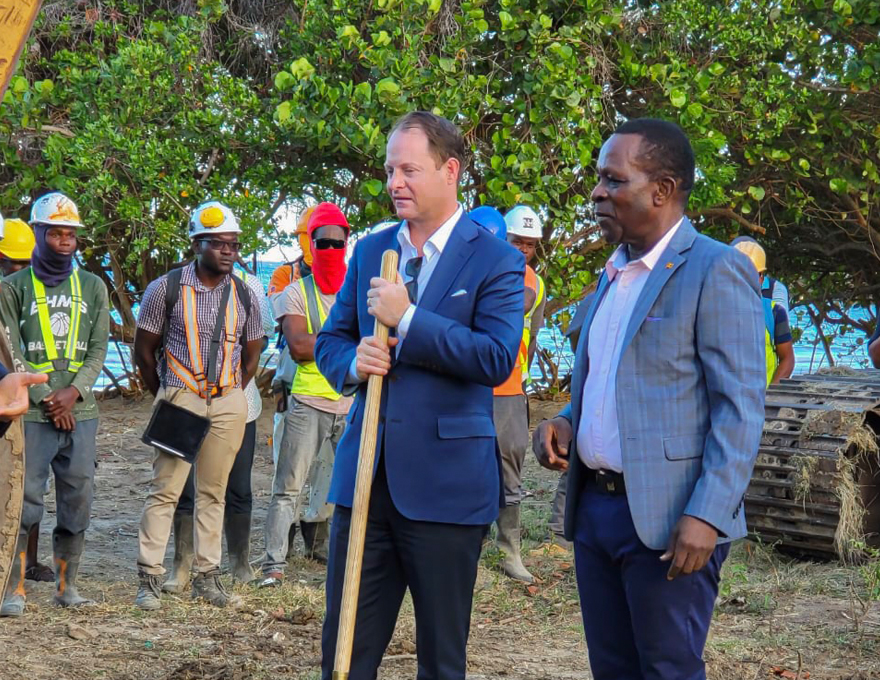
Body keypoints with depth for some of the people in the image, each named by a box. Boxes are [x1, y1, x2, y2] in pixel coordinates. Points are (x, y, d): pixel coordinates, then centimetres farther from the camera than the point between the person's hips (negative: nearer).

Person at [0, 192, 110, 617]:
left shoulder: (92, 287, 12)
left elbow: (98, 349, 7)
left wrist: (73, 392, -8)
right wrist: (45, 399, -10)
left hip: (79, 409, 3)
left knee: (78, 498, 4)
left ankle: (66, 584, 14)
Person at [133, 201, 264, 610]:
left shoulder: (244, 296, 7)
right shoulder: (167, 288, -3)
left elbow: (251, 356, 18)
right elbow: (144, 350, 4)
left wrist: (228, 398, 14)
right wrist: (165, 399, 9)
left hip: (229, 403, 3)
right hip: (179, 397, -3)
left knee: (213, 491, 7)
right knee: (165, 489, -5)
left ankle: (206, 576, 14)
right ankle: (149, 578, 0)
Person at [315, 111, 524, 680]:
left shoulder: (496, 261, -5)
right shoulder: (369, 251, 12)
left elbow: (497, 358, -17)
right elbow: (330, 339, 16)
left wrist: (407, 319, -19)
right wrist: (353, 362, -8)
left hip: (446, 481, -5)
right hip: (365, 477, 5)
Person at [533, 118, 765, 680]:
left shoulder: (716, 271, -10)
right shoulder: (614, 274, 16)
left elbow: (740, 407, -15)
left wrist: (708, 514, -22)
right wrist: (567, 421, 6)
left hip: (668, 521, -8)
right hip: (594, 506, 8)